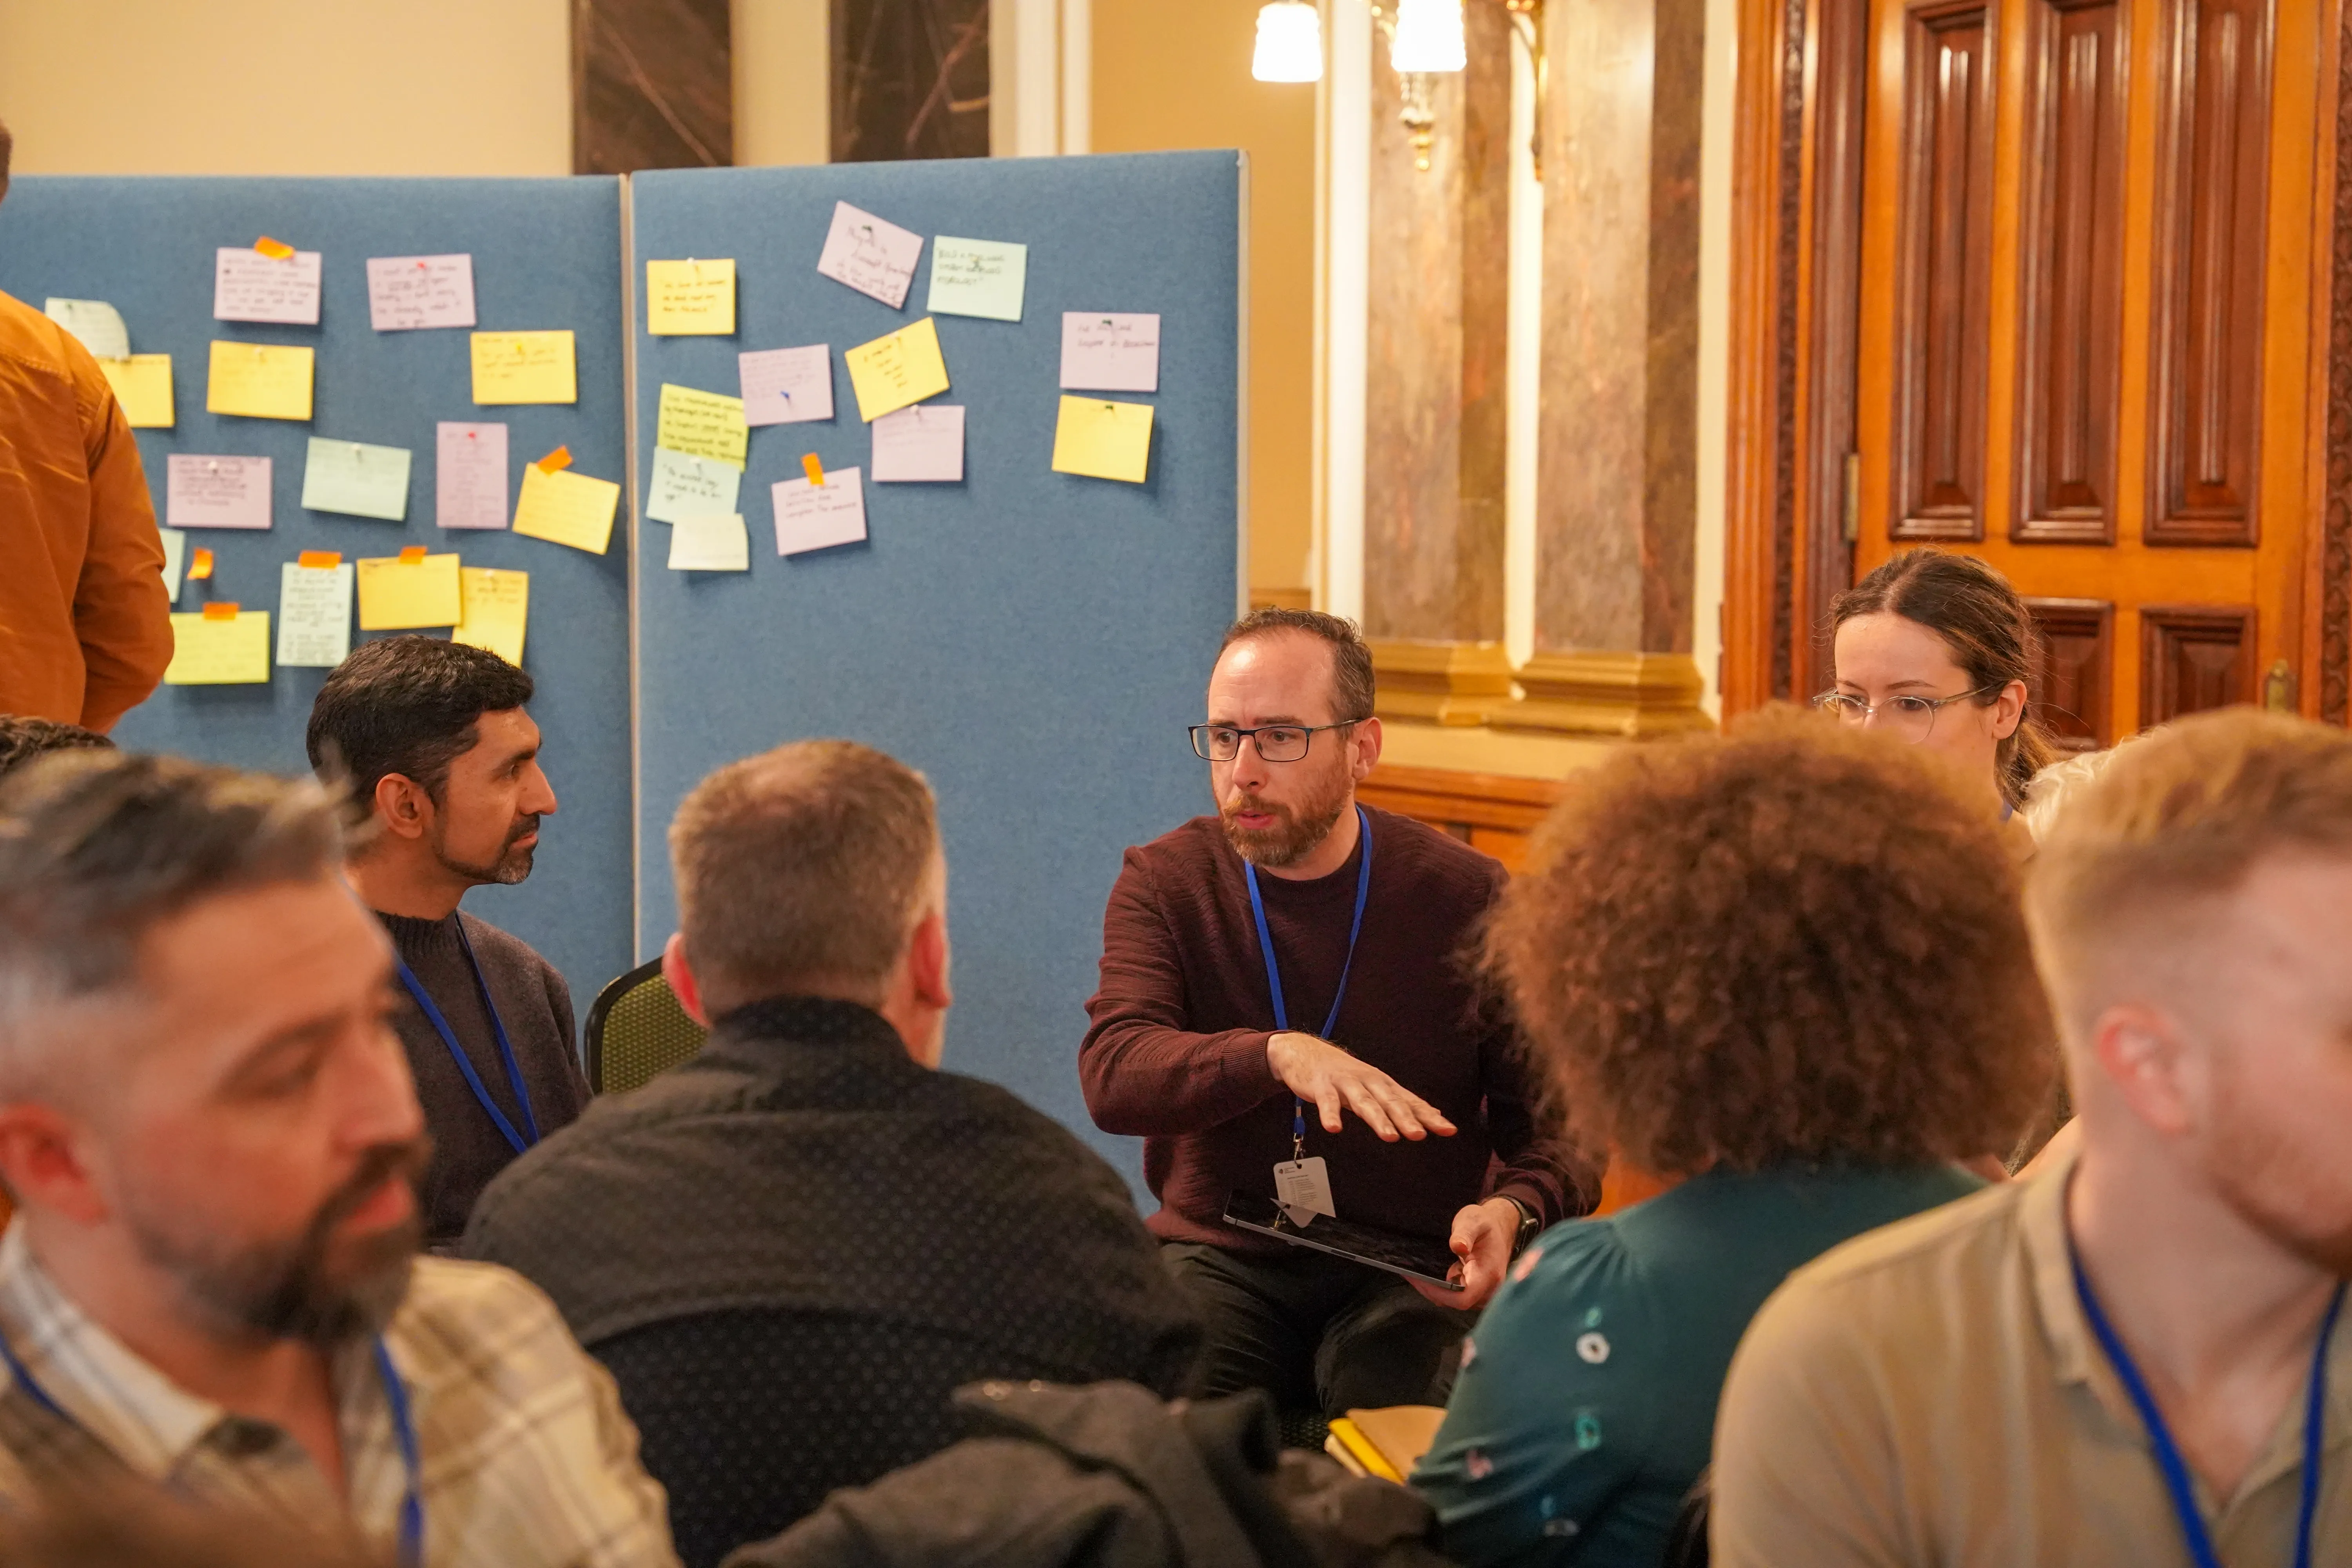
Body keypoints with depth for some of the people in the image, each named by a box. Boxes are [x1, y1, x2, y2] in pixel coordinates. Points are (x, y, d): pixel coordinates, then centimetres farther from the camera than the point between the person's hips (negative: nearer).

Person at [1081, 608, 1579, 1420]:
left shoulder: (1467, 898, -1)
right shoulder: (1164, 883, 1)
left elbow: (1551, 1125, 2)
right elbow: (1113, 1077, -16)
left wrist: (1510, 1211, -21)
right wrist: (1278, 1055, -34)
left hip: (1410, 1270, 0)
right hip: (1220, 1255, 1)